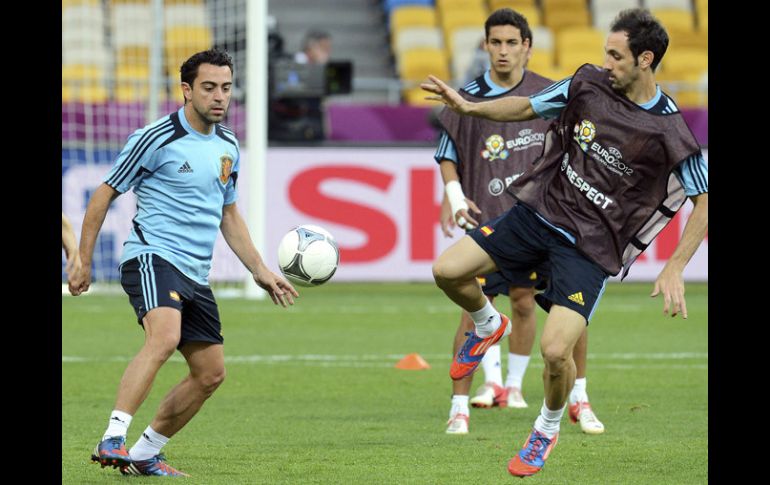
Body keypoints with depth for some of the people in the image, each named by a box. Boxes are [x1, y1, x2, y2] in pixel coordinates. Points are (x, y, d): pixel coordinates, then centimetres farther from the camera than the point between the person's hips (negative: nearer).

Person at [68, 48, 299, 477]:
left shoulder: (229, 146, 14)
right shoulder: (156, 138, -7)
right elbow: (104, 196, 0)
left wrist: (261, 271, 21)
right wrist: (83, 262, -1)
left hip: (196, 275, 8)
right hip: (153, 258, -8)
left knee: (211, 373, 7)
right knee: (165, 337, -33)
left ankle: (144, 454, 20)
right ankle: (112, 440, -38)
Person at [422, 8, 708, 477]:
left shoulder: (670, 132, -16)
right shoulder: (589, 83, -5)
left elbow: (704, 201, -8)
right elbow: (528, 107, 10)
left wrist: (675, 269, -14)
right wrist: (469, 107, -6)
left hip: (592, 245, -4)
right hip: (540, 210, 4)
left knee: (555, 351, -16)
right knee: (448, 270, -8)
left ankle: (548, 429, 17)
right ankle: (488, 325, 27)